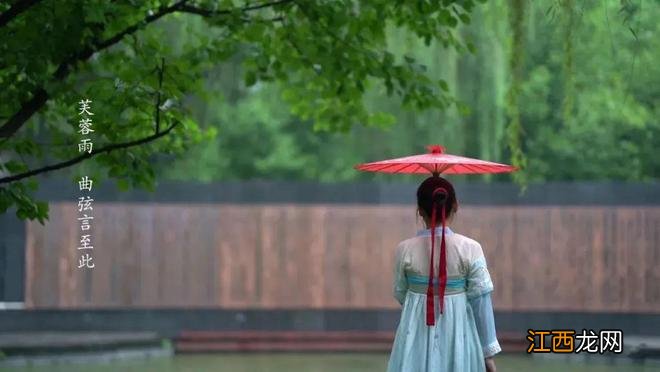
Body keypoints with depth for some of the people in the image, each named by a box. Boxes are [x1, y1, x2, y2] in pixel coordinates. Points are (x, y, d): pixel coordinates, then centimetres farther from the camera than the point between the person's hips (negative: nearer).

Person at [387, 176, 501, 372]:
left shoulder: (405, 249, -7)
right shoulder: (470, 249, -10)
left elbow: (400, 294, 7)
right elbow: (481, 302, -7)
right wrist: (488, 351, 1)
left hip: (417, 340, 1)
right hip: (457, 337, -1)